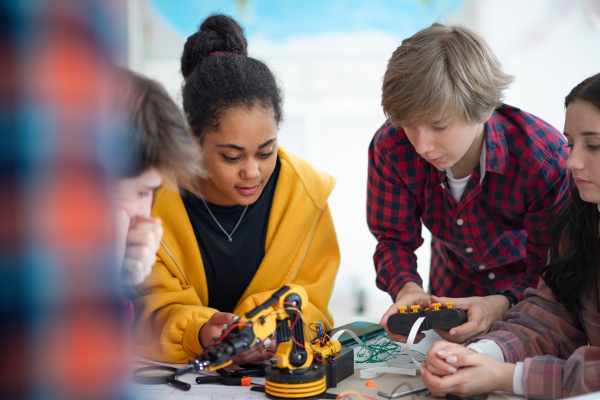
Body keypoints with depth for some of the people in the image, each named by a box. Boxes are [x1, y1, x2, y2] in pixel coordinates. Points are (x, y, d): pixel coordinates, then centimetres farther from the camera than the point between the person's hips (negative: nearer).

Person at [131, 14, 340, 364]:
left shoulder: (306, 190, -7)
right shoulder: (151, 199, -14)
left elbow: (308, 305, -1)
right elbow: (156, 310, -9)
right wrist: (200, 334, -30)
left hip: (283, 367, 1)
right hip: (180, 376, -1)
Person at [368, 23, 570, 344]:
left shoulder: (545, 159, -30)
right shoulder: (389, 149, -21)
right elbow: (394, 239, -9)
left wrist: (500, 305, -40)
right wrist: (407, 288, -31)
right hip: (453, 290, 3)